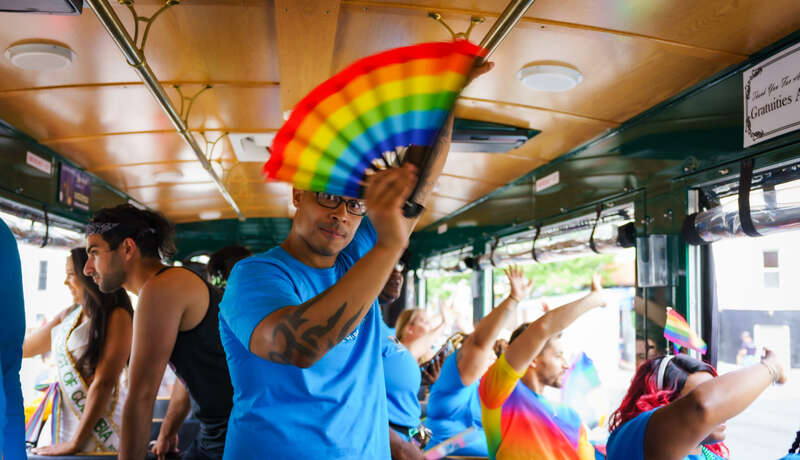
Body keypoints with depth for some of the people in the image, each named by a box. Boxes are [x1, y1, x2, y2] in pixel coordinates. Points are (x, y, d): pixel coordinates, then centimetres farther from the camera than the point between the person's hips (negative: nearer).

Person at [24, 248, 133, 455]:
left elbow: (104, 383, -18)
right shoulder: (68, 315, 9)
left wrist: (76, 442, -18)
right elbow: (25, 347, 24)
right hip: (68, 420, 7)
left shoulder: (117, 317, -13)